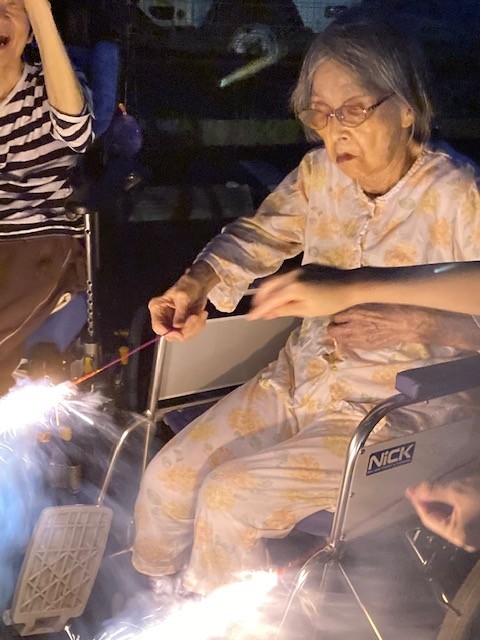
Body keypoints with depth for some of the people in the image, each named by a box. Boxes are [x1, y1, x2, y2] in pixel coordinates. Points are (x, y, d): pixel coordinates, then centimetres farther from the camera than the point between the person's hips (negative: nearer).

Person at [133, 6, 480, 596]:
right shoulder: (321, 173, 0)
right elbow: (257, 237, 11)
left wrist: (417, 326, -38)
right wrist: (195, 286, -8)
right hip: (299, 381, 6)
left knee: (228, 500, -16)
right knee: (167, 479, -2)